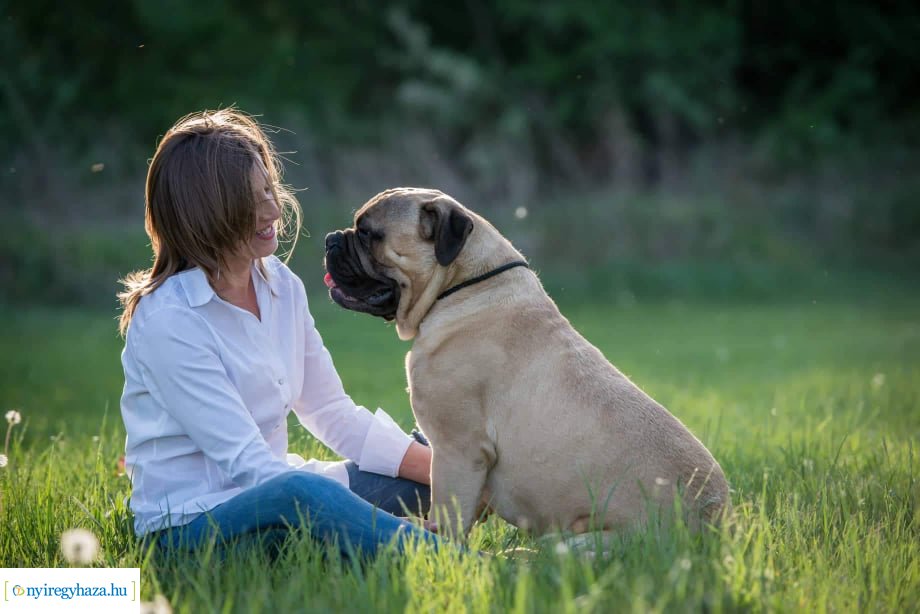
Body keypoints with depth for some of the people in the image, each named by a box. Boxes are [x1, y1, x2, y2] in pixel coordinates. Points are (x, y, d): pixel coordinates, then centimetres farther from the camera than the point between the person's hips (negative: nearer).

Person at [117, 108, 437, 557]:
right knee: (300, 494, -39)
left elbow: (334, 415, 7)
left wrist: (442, 468, -7)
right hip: (187, 528, -9)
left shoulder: (282, 286, 6)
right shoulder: (168, 321, -18)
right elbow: (244, 462, -22)